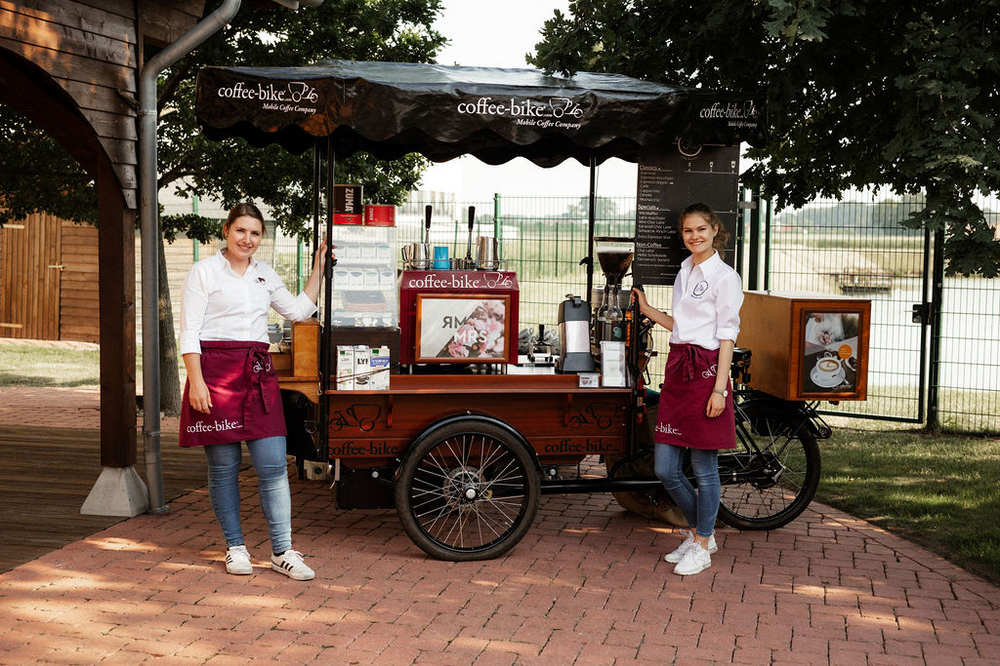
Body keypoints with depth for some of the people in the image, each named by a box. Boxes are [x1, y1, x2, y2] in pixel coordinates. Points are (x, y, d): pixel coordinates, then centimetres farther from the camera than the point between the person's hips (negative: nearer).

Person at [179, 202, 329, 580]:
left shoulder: (265, 275, 16)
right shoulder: (205, 271, 1)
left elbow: (298, 311, 25)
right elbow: (189, 332, -4)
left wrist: (318, 269, 19)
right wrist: (196, 382, -14)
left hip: (258, 375, 4)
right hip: (216, 371, -4)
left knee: (274, 465, -2)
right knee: (224, 466, 2)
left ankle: (281, 552, 5)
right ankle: (235, 548, 16)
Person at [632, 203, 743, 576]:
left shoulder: (725, 277, -6)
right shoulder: (685, 272, 17)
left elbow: (727, 335, -10)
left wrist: (719, 388, -15)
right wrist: (647, 311, 19)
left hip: (706, 372, -7)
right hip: (677, 369, 7)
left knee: (704, 467, 1)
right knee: (665, 470, 6)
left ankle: (701, 547, 15)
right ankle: (699, 531, 27)